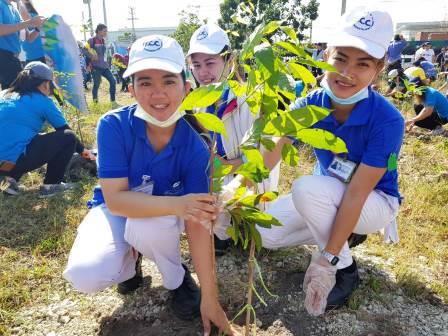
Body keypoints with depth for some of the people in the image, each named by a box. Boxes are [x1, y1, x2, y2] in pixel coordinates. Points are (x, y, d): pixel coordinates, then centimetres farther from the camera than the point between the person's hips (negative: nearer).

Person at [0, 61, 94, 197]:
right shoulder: (43, 101, 1)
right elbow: (65, 130, 10)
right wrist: (82, 149, 26)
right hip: (15, 161, -7)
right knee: (68, 137, 4)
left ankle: (12, 177, 16)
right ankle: (50, 185, 9)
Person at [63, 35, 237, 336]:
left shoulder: (195, 147, -24)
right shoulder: (114, 126, -25)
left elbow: (198, 222, -24)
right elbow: (115, 199, -29)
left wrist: (210, 298, -24)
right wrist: (177, 204, -47)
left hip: (163, 218, 0)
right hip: (115, 211, 0)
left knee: (146, 225, -37)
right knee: (85, 276, -28)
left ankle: (178, 280, -3)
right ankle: (130, 259, 10)